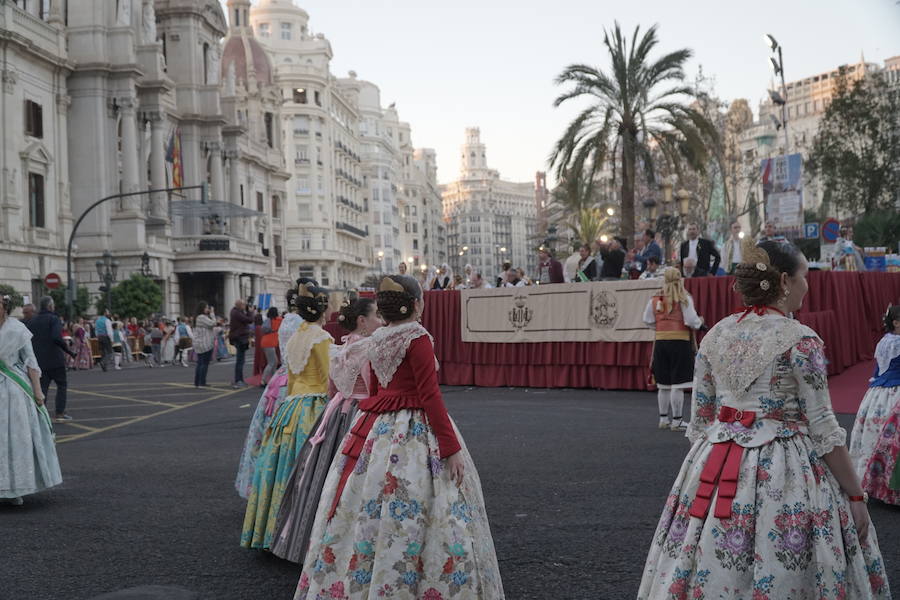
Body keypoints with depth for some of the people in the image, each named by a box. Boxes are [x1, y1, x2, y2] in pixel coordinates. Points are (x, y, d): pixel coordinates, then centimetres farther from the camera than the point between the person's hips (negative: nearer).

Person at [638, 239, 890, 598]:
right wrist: (855, 495, -2)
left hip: (717, 470, 6)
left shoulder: (715, 336, 5)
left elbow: (699, 420, 9)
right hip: (782, 475, -6)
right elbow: (823, 431, -10)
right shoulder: (800, 341, -11)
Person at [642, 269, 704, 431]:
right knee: (678, 385, -1)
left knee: (663, 385, 14)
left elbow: (648, 320, 10)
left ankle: (664, 419, 22)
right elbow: (691, 321, -11)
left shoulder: (655, 299, 5)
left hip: (660, 342, 5)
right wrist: (700, 322, 10)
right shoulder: (684, 299, -8)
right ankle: (676, 421, 2)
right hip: (680, 342, -5)